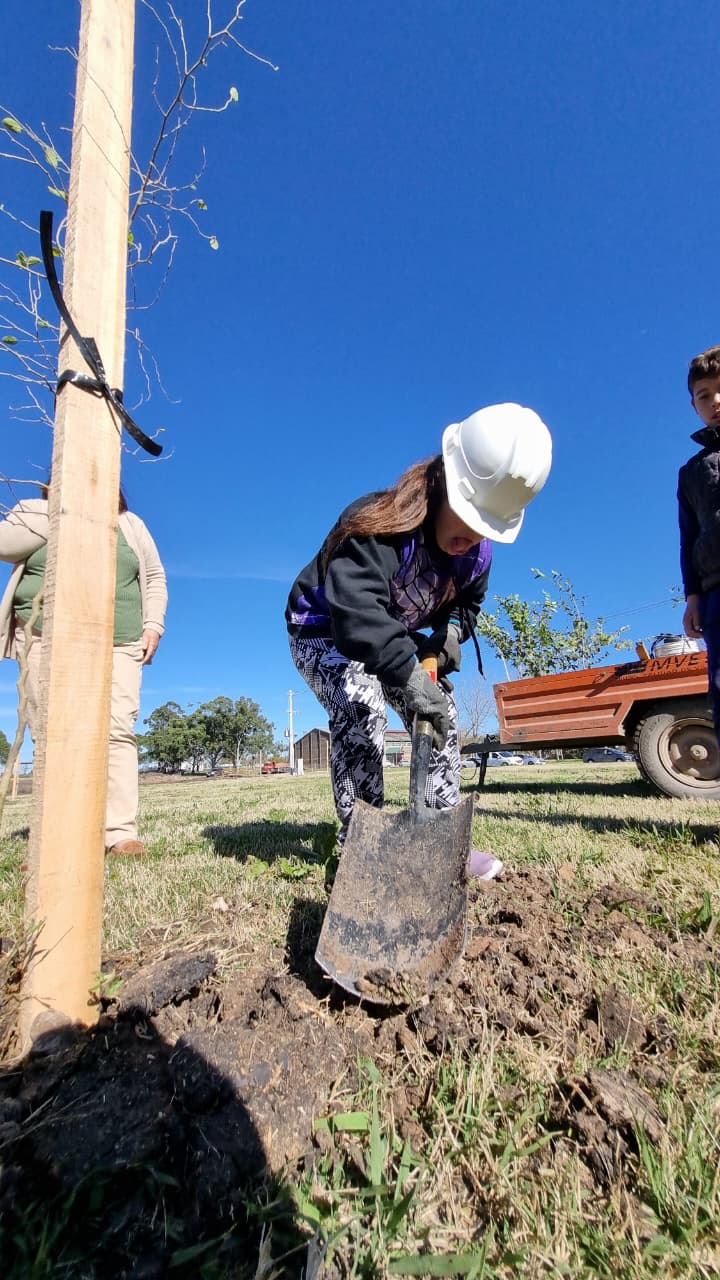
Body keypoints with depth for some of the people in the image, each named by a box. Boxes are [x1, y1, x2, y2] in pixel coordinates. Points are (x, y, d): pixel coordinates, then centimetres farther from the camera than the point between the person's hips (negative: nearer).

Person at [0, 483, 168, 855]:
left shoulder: (130, 525, 15)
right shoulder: (36, 514, 13)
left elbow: (154, 577, 16)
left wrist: (153, 625, 3)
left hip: (117, 647, 0)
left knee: (117, 732, -11)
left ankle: (122, 833, -10)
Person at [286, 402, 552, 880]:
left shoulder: (476, 552, -11)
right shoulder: (378, 525, -36)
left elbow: (469, 601, 10)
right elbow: (356, 606, -51)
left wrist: (452, 629, -12)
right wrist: (408, 674, -59)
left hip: (395, 641, 7)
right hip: (324, 632, -6)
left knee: (442, 714, -3)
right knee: (362, 706, -32)